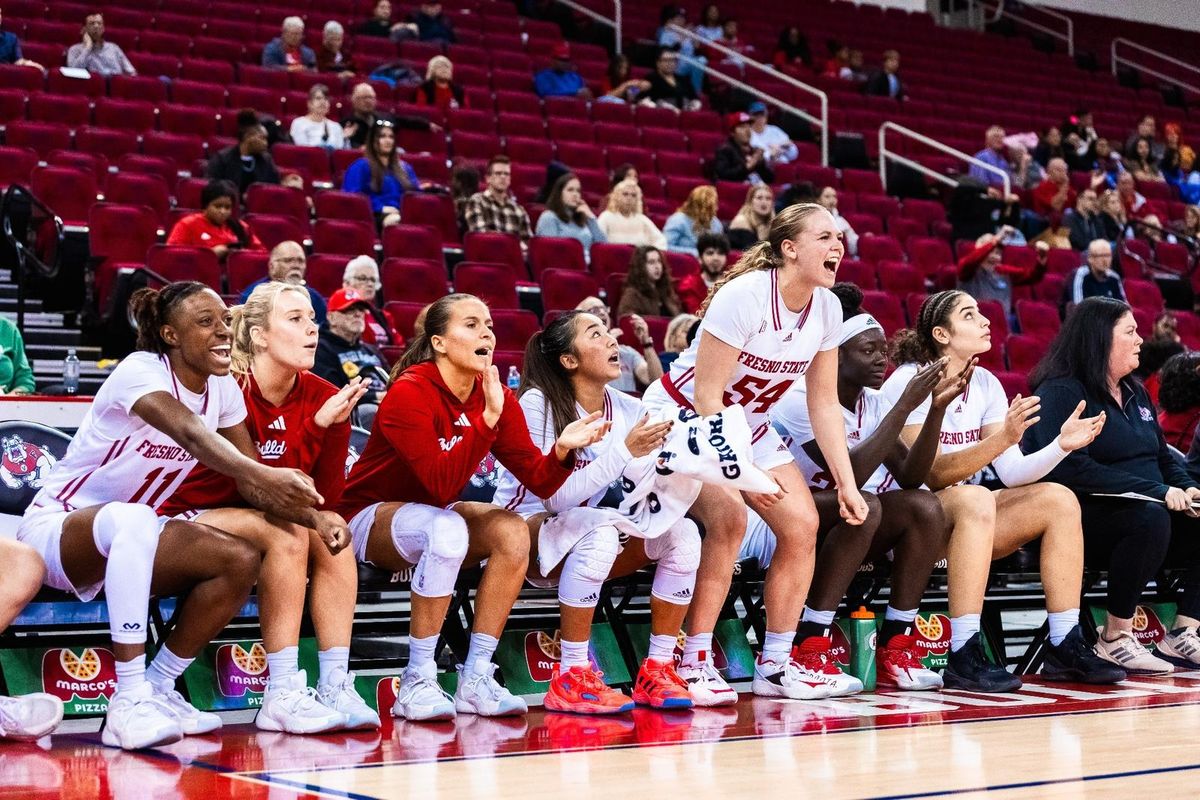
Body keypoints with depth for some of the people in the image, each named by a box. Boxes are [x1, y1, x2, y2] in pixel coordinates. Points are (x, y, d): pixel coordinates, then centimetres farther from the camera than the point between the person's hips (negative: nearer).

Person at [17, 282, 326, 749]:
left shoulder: (222, 388, 0)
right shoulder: (140, 371, -22)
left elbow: (250, 486, 0)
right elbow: (190, 433, -43)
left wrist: (312, 516, -20)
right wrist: (265, 476, -60)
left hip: (127, 539, 7)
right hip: (55, 527, -7)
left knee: (241, 562, -15)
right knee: (130, 520, -40)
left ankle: (159, 688, -2)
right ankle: (129, 703, -38)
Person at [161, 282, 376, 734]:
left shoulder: (322, 396, -4)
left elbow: (327, 499, -6)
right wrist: (317, 424, -32)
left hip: (261, 520, 6)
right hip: (193, 517, -6)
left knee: (334, 538, -21)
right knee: (288, 535, -31)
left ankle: (336, 689, -23)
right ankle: (283, 697, -32)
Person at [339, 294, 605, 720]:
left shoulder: (498, 397, -3)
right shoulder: (409, 393, -23)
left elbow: (537, 481, -8)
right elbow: (442, 485, -33)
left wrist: (562, 449, -28)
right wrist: (486, 420, -38)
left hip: (434, 515, 6)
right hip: (368, 515, -6)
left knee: (512, 530, -21)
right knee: (446, 529, -36)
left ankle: (475, 680, -17)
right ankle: (416, 684, -27)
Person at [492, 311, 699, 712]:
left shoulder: (629, 411, 0)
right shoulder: (537, 404, -17)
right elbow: (556, 497, -25)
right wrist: (625, 452, -29)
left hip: (582, 538, 6)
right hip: (523, 532, -6)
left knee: (682, 532, -16)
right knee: (598, 528, -37)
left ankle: (657, 669, -10)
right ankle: (570, 678, -30)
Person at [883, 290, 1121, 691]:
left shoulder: (985, 384, 7)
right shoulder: (910, 381, -14)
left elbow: (1012, 473, 1)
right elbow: (932, 475, -23)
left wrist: (1061, 444, -16)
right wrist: (1003, 439, -33)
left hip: (963, 520, 7)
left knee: (1059, 500, -9)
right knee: (974, 498, -36)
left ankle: (1064, 647, -9)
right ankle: (964, 658, -38)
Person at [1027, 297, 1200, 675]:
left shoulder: (1136, 393, 19)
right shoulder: (1061, 392, -8)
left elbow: (1164, 458, 25)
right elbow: (1070, 468, -21)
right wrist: (1156, 491, -23)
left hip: (1152, 515, 8)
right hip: (1084, 521, -8)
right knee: (1150, 517, -35)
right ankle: (1114, 640, -23)